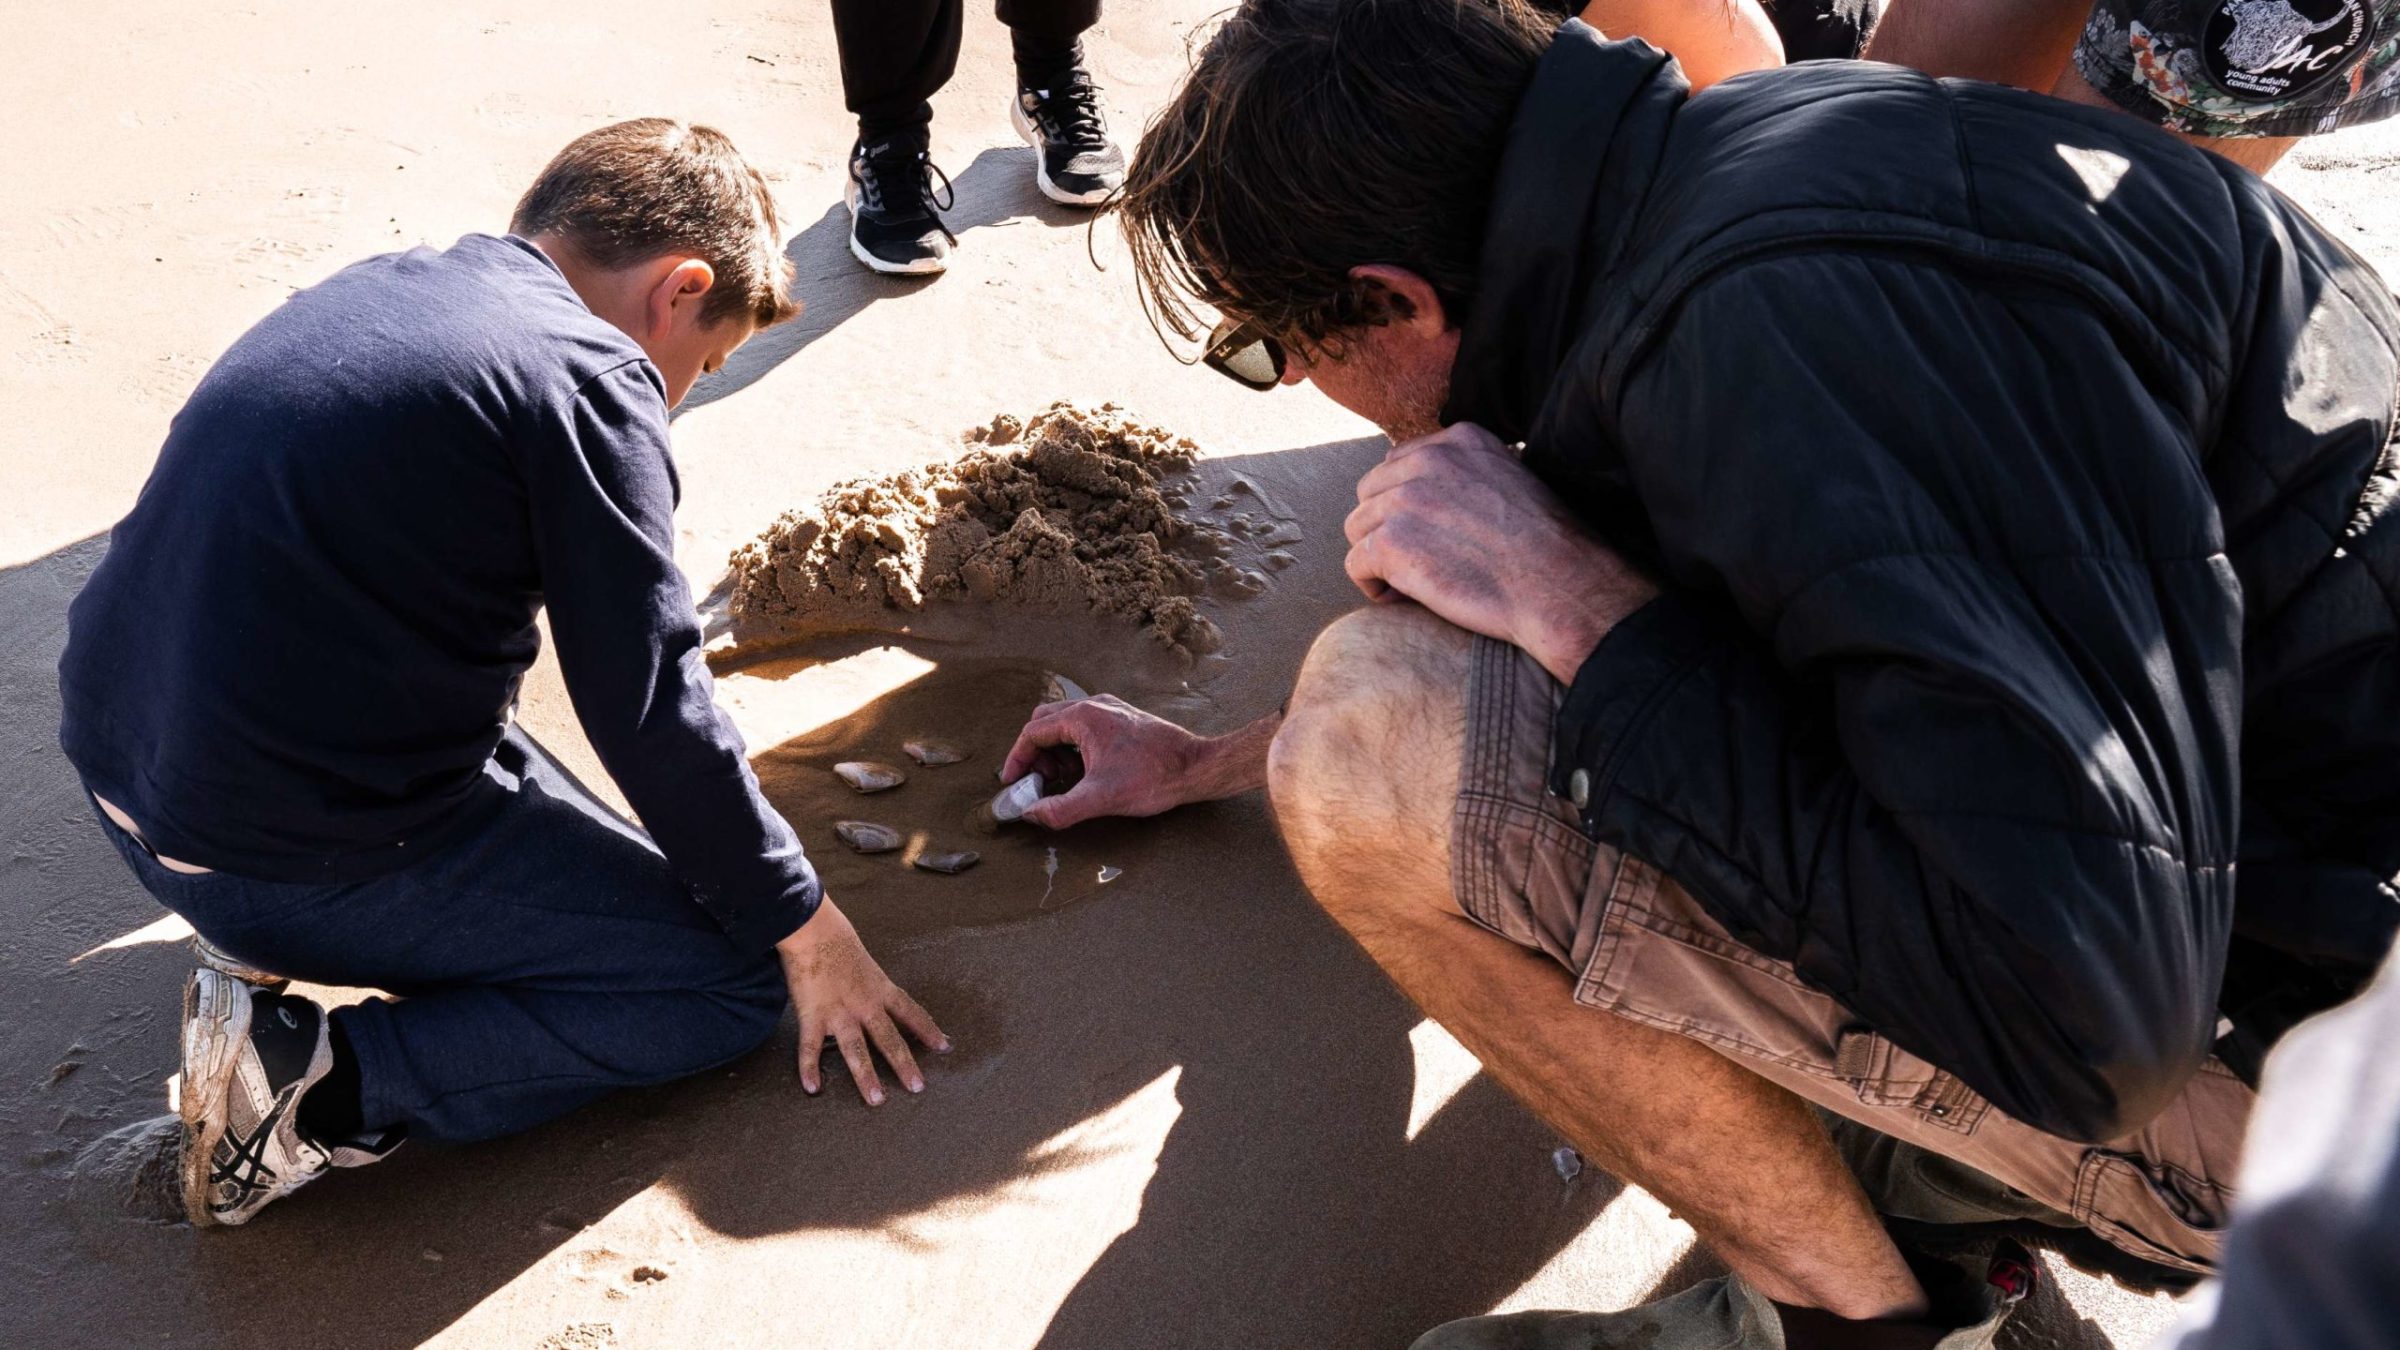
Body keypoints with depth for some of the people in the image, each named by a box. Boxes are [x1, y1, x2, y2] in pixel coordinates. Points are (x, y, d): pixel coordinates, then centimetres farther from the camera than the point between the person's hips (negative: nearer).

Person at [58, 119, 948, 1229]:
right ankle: (321, 1079, -9)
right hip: (305, 863, -9)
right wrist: (806, 928, -3)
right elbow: (653, 719, -15)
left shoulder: (371, 291, 10)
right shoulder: (590, 375, -15)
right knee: (732, 981, 1)